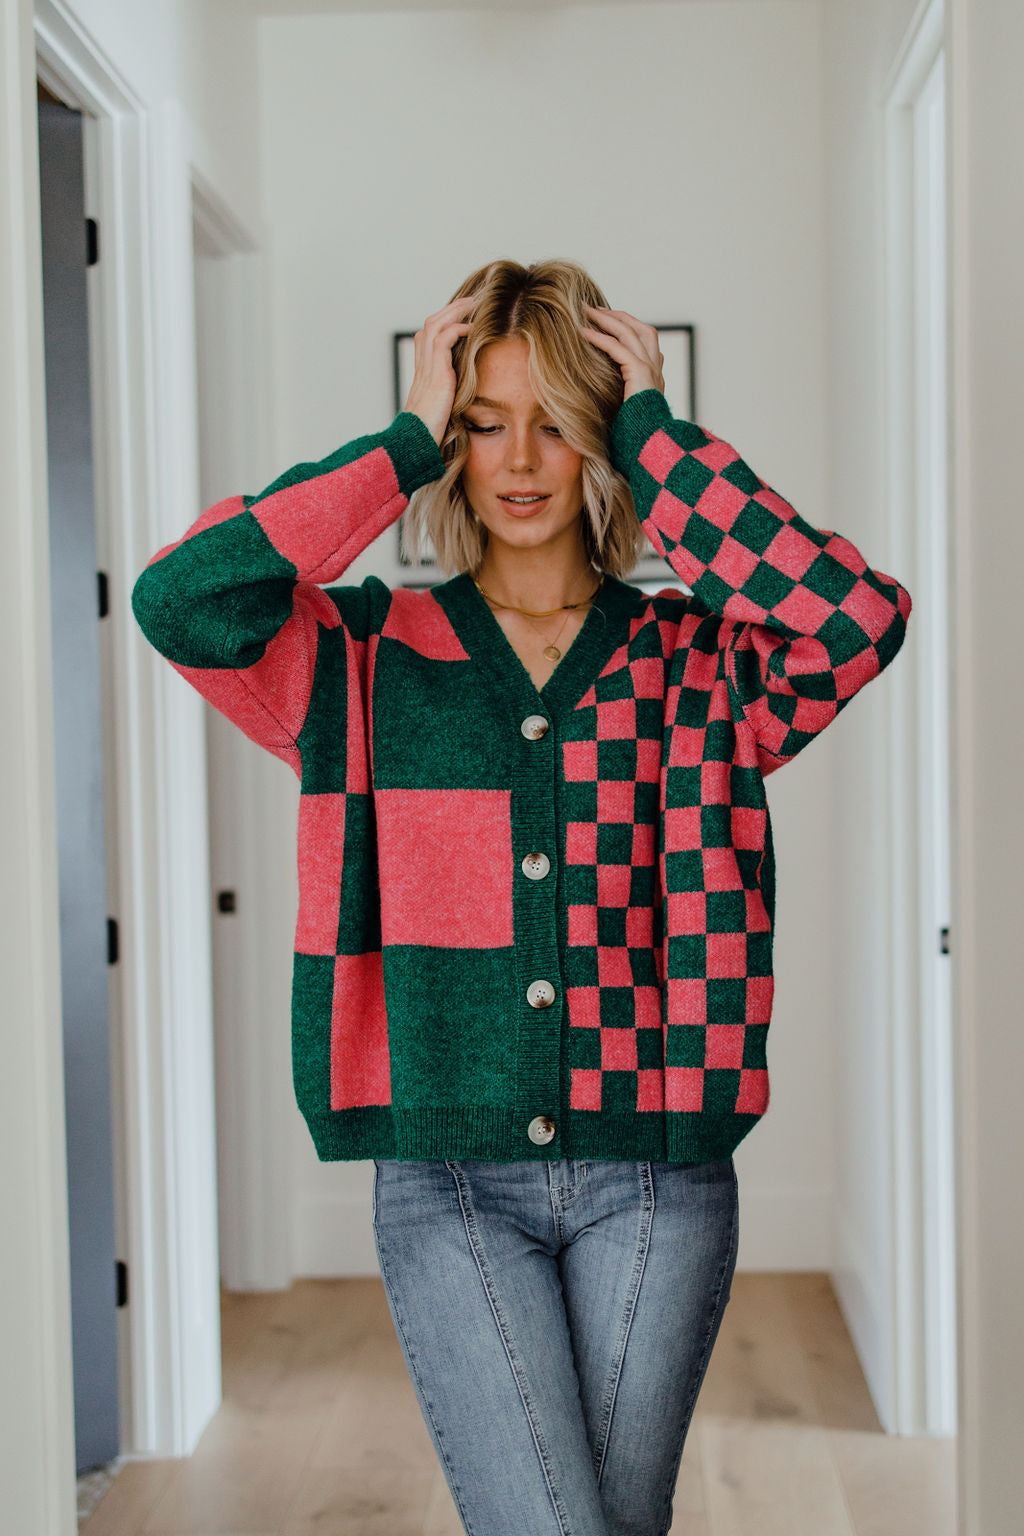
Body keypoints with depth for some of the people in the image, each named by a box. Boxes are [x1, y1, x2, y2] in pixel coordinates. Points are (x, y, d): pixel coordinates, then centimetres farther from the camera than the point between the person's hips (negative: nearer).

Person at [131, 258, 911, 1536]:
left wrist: (659, 436, -7)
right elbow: (176, 600, -13)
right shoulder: (371, 659, 5)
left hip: (654, 1177, 1)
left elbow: (864, 617, -15)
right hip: (446, 1179, -1)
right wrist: (406, 444, -7)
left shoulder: (694, 656, 6)